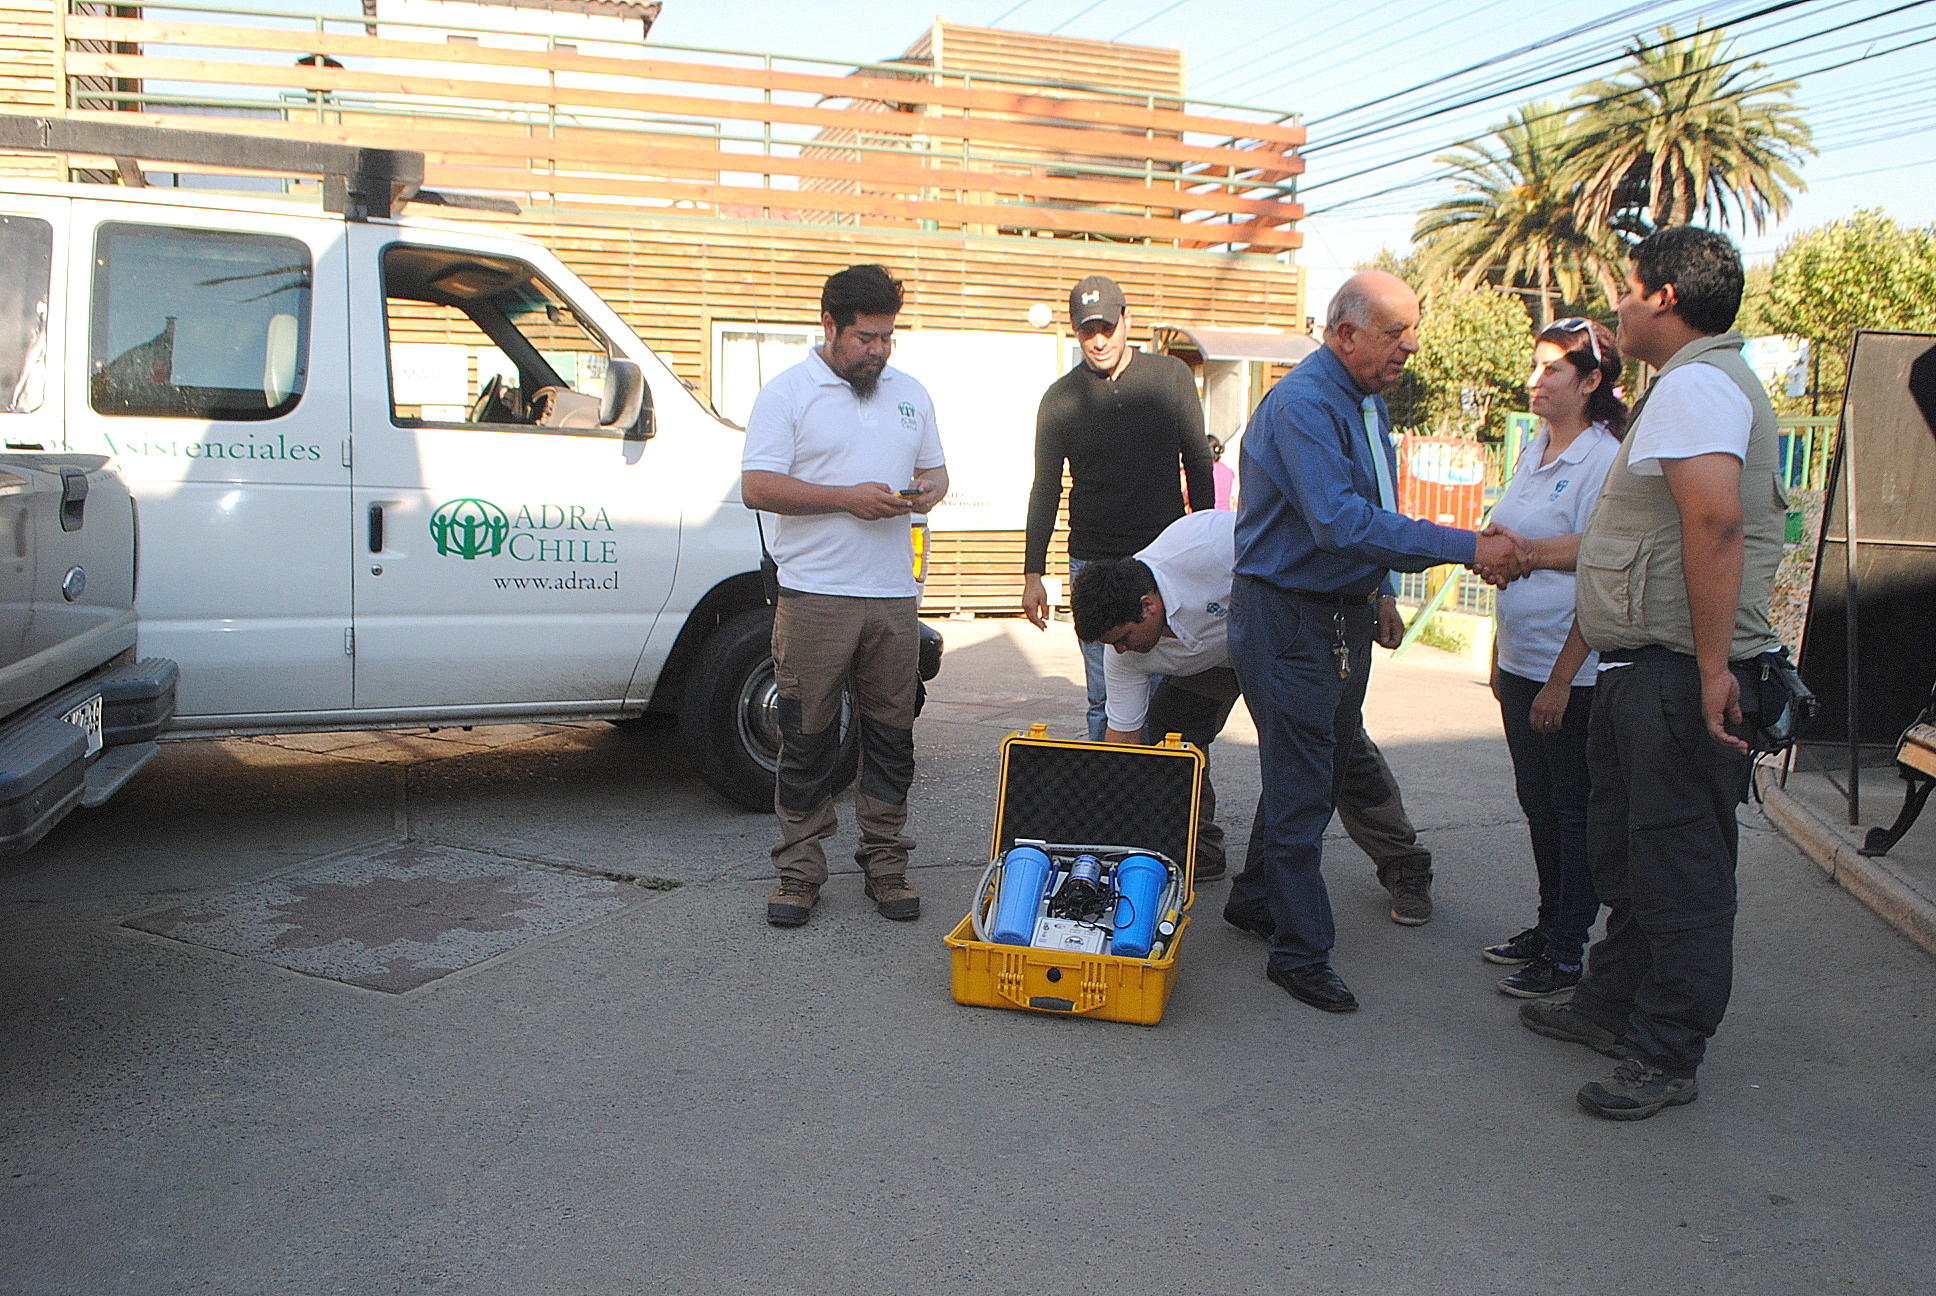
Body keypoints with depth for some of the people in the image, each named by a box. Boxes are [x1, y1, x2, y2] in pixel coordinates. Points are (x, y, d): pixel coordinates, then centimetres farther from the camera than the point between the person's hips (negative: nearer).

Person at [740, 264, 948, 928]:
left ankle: (886, 865, 18)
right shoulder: (786, 394, 0)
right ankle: (799, 870, 13)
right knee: (807, 737, 2)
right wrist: (847, 498, -16)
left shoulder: (910, 394, 16)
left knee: (891, 736, 7)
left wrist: (927, 492, -2)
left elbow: (935, 468, 23)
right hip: (814, 595, -4)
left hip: (893, 597, 4)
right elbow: (757, 486, -8)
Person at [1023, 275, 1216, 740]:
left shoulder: (1171, 378, 4)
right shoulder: (1061, 398, 2)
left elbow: (1198, 464, 10)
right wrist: (1033, 574, 3)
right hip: (1092, 565, 0)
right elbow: (1045, 489, 6)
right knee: (1104, 699, 2)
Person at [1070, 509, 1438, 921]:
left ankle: (1406, 866, 5)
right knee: (1165, 726, -13)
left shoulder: (1212, 542, -41)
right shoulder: (1125, 655, -22)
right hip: (1215, 659, 4)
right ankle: (1196, 852, 6)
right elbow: (1120, 735, -14)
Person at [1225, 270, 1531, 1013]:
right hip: (1286, 617, -9)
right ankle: (1300, 952, 7)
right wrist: (1467, 549, -31)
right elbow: (1341, 521, -31)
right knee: (1300, 790, -3)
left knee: (1318, 777, 17)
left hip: (1345, 615, 9)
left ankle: (1255, 899, 33)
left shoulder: (1368, 402, 12)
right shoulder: (1302, 405, -20)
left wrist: (1377, 593, 18)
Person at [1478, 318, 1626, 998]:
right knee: (1537, 801, 16)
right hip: (1521, 659, 8)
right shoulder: (1534, 451, 14)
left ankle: (1565, 954, 11)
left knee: (1571, 809, 2)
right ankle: (1549, 925, 30)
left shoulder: (1605, 459, -13)